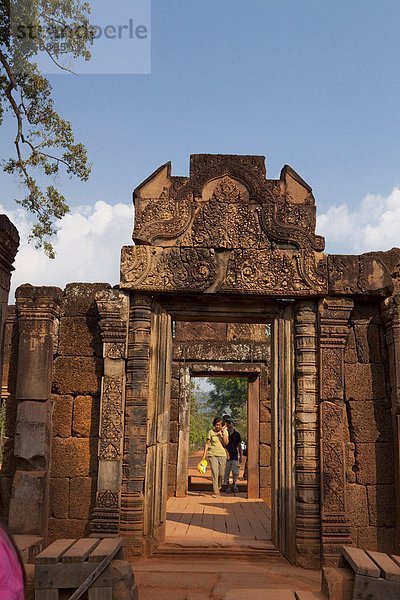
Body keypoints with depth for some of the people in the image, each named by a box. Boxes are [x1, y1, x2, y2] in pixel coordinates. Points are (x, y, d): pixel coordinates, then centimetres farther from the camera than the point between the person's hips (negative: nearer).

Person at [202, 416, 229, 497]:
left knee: (221, 474, 1)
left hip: (222, 454, 1)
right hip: (212, 454, -1)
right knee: (215, 473, -12)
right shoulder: (211, 432, 3)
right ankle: (215, 492, -10)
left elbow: (226, 443, -5)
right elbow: (207, 444, 6)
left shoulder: (225, 432, 6)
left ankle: (219, 488, 26)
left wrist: (223, 432, -12)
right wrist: (204, 454, 1)